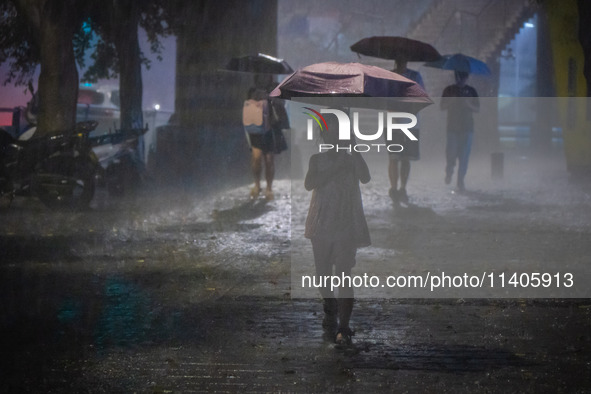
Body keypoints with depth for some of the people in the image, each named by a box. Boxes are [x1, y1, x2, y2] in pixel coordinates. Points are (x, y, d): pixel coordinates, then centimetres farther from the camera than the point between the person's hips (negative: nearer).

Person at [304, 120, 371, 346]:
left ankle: (343, 328, -13)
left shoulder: (351, 158, 1)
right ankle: (330, 313, 35)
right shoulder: (318, 159, 5)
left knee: (343, 276, -11)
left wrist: (354, 150, -18)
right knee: (323, 274, 12)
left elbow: (365, 178, -17)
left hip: (346, 225, -3)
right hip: (322, 224, 3)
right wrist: (333, 170, -21)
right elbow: (309, 184, -11)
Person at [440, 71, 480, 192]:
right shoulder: (449, 90, 7)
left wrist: (468, 104, -12)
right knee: (451, 154, -6)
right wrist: (451, 101, -14)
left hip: (467, 127, 1)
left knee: (464, 156, -4)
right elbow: (442, 107, 4)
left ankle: (460, 181, 1)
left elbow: (477, 108, 7)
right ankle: (449, 172, 23)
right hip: (452, 127, -1)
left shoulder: (471, 91, 9)